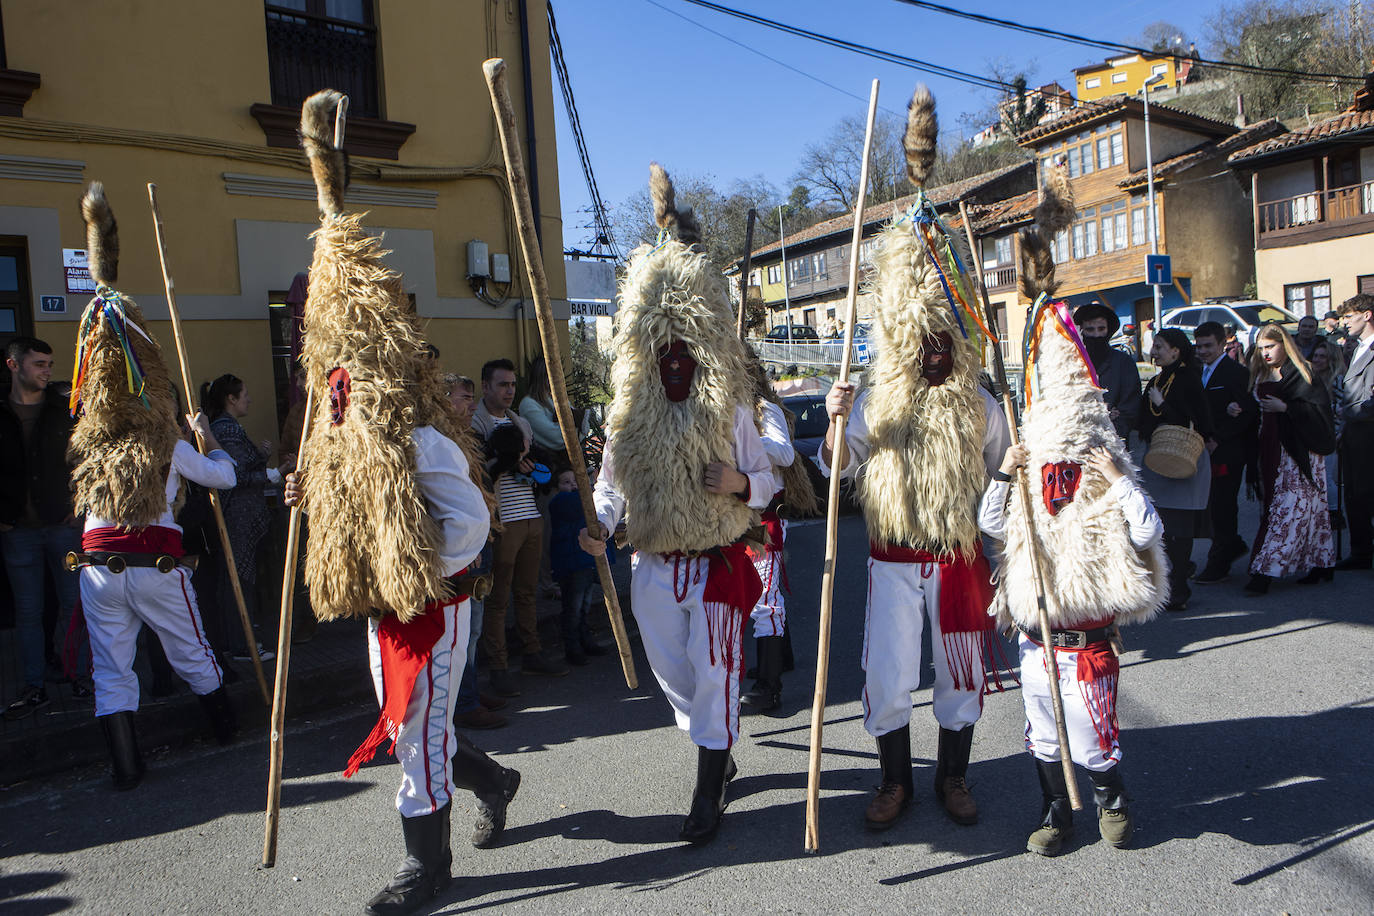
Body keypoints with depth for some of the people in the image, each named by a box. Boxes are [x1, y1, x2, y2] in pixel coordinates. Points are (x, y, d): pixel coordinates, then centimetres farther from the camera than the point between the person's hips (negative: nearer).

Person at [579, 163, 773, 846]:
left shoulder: (731, 412, -3)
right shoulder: (630, 414, 3)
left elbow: (766, 478, 3)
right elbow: (611, 481, 6)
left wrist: (739, 484, -19)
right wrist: (599, 526, -13)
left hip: (717, 561, -3)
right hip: (653, 564, 4)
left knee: (712, 670, -3)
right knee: (670, 669, 14)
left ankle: (707, 795, 12)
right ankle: (717, 753, 39)